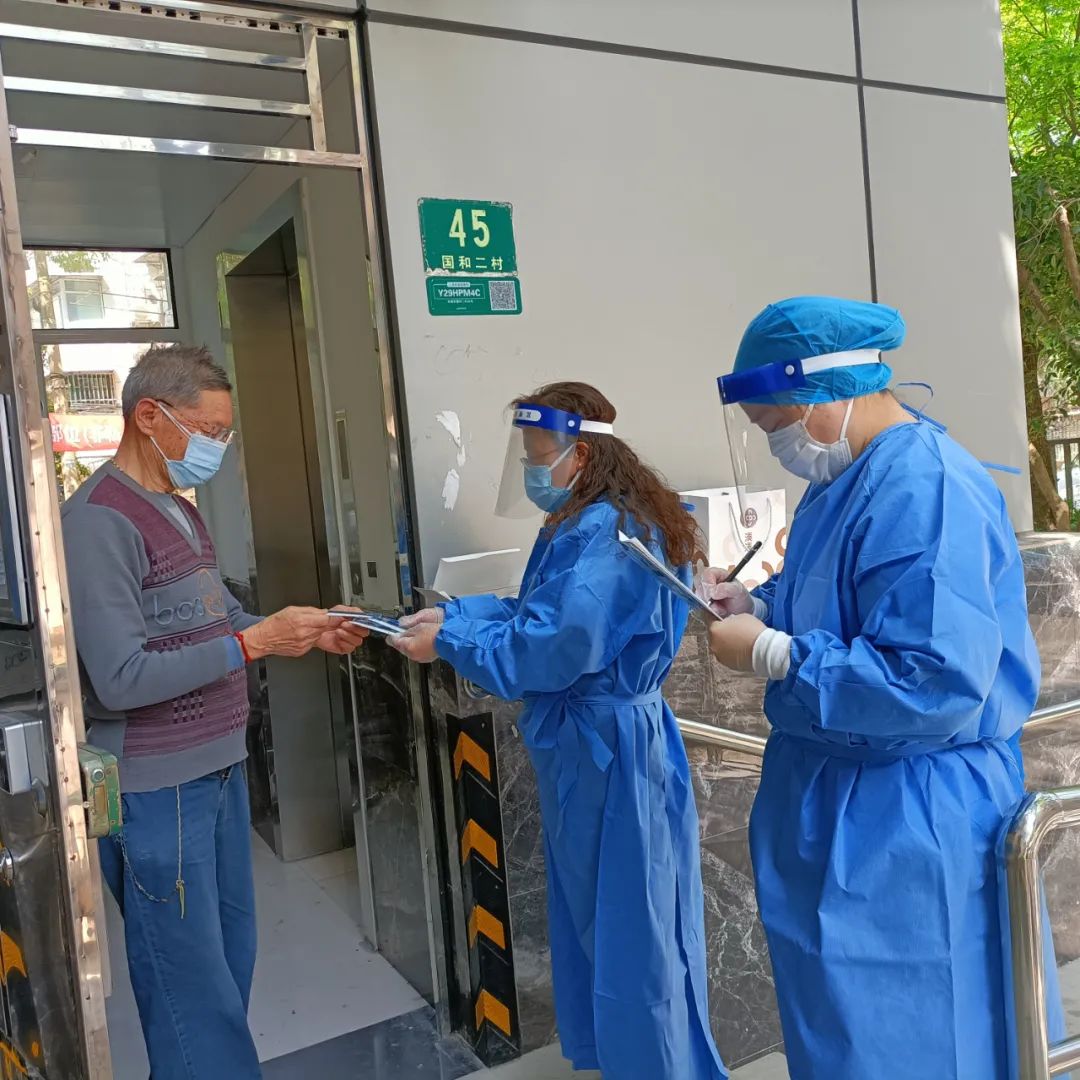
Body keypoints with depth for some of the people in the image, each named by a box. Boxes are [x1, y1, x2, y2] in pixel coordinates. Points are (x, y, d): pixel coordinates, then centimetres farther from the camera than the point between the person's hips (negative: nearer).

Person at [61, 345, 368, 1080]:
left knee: (231, 961, 19)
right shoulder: (97, 522, -17)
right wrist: (256, 643, -23)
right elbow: (120, 679, -23)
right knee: (193, 988, 4)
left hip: (219, 772, 9)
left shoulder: (180, 511, 11)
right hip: (157, 792, -9)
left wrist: (308, 634, 2)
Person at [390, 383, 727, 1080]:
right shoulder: (599, 521, 10)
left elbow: (550, 648, -25)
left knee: (626, 928, 7)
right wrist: (453, 613, 5)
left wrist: (447, 644, -15)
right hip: (599, 739, 10)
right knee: (598, 916, 22)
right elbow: (543, 609, 14)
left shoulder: (602, 531, -24)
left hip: (601, 747, -10)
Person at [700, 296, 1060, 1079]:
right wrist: (757, 608, 1)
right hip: (841, 805, 10)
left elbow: (935, 684, -33)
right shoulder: (847, 481, 6)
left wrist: (768, 653, -25)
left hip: (908, 824, -10)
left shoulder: (925, 490, -27)